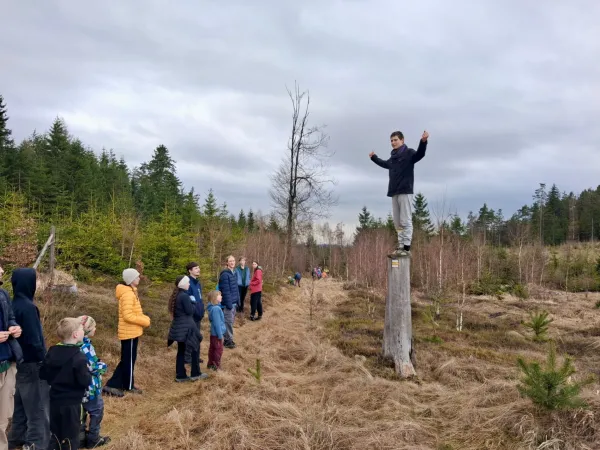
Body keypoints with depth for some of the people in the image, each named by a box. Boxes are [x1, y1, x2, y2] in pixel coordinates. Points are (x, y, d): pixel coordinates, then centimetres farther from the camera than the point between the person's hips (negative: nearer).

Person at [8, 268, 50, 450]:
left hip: (21, 360, 9)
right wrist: (44, 361, -13)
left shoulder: (14, 305, 5)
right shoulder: (27, 307, -23)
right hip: (31, 363, -9)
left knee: (23, 402, 21)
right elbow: (34, 340, -23)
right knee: (38, 404, 2)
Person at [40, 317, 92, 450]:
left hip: (55, 401, 7)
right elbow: (85, 381, -23)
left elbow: (43, 374, 9)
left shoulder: (52, 352, 1)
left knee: (55, 436, 20)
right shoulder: (78, 357, -22)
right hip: (71, 404, -7)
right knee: (70, 439, 6)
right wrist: (88, 374, -4)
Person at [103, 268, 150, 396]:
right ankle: (128, 386, 18)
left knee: (127, 360, 15)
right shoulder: (128, 294, -20)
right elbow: (127, 316, -25)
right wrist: (145, 321, -17)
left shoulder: (130, 292, 11)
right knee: (129, 360, 4)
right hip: (129, 332, -10)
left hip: (131, 332, 10)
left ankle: (113, 385, 21)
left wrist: (144, 319, 4)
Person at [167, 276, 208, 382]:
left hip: (178, 326, 9)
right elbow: (190, 311, -17)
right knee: (195, 347, 6)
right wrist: (193, 304, 1)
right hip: (186, 326, -9)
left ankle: (180, 375, 18)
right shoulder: (184, 296, -20)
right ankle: (195, 374, 13)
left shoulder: (176, 295, 9)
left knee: (181, 350, 13)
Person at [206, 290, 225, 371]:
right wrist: (220, 335, -19)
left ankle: (211, 364, 31)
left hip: (213, 333, 9)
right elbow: (217, 324, -25)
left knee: (212, 348, 19)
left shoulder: (213, 307, 4)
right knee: (218, 350, 4)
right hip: (217, 334, -9)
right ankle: (217, 366, 14)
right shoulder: (216, 308, -26)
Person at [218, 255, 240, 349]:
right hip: (228, 303, -9)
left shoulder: (233, 273, 11)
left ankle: (229, 339, 26)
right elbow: (225, 291, -21)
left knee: (231, 321, 16)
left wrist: (238, 300, 14)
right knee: (228, 322, 0)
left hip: (233, 302, 9)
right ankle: (228, 340, 10)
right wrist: (229, 303, -22)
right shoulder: (225, 274, -18)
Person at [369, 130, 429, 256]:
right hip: (394, 193, 8)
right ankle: (401, 246, 12)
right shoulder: (393, 157, 19)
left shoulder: (409, 153, -2)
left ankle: (406, 248, -8)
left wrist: (423, 141, -40)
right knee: (397, 223, 8)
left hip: (405, 192, -8)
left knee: (405, 221, -8)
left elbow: (420, 154, -23)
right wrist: (374, 157, 51)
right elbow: (385, 164, 40)